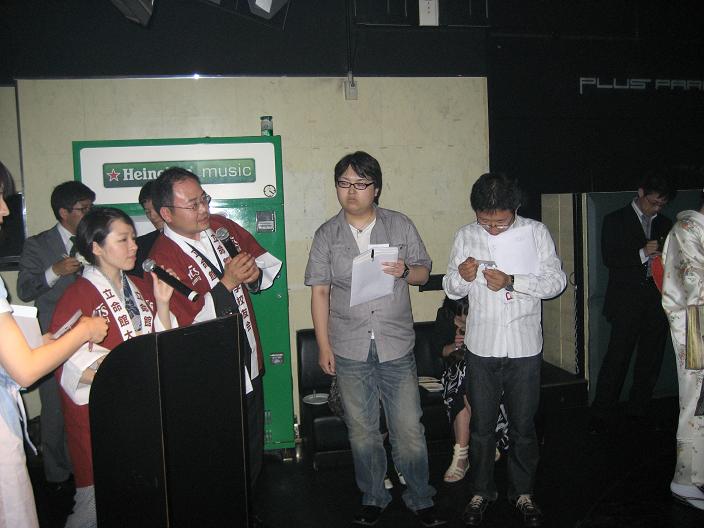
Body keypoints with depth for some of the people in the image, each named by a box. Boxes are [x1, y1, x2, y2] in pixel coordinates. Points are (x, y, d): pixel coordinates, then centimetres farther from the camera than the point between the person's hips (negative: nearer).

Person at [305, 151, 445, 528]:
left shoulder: (400, 225, 4)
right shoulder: (327, 235, 4)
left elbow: (424, 272, 10)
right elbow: (320, 291, 3)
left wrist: (406, 271, -14)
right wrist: (323, 345, -1)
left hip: (396, 345, 0)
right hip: (349, 349, 1)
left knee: (409, 430, 4)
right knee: (362, 430, 13)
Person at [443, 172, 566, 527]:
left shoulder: (536, 232, -4)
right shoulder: (465, 236, 0)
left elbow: (557, 281, -6)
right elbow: (451, 289, 4)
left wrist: (512, 281, -20)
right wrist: (461, 276, -19)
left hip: (524, 347, -1)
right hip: (481, 347, 1)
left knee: (523, 425, 12)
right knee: (481, 425, 12)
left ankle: (522, 493, 32)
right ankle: (481, 492, 30)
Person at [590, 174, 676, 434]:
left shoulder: (665, 223, 17)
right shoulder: (615, 220, 2)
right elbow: (609, 259, -8)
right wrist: (642, 253, -20)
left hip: (657, 302, 5)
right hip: (627, 302, -5)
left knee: (651, 360, 7)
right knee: (617, 359, -8)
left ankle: (638, 410, 20)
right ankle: (602, 417, -2)